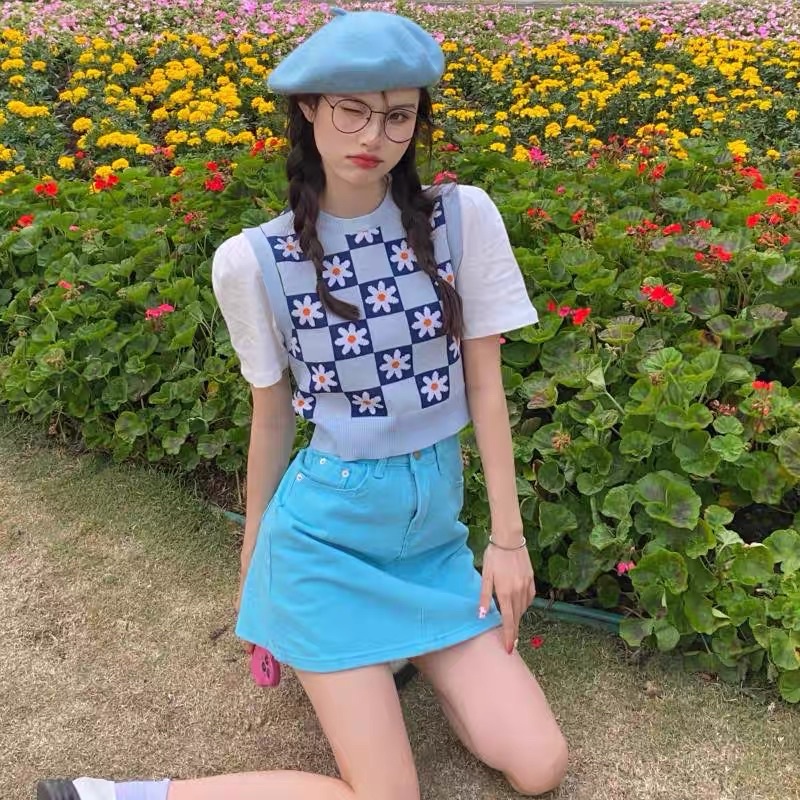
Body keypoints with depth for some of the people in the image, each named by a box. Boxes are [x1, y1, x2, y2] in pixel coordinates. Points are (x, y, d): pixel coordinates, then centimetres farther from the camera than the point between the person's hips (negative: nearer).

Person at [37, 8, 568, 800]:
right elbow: (271, 414, 1)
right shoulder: (252, 260, -11)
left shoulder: (463, 217, -7)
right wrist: (255, 560, 11)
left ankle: (395, 650, 25)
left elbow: (485, 385, -2)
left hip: (433, 532, 4)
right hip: (327, 529, -3)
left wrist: (508, 537, 0)